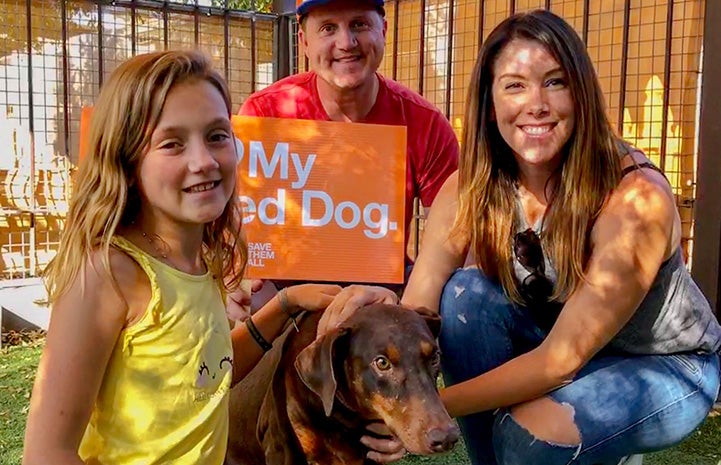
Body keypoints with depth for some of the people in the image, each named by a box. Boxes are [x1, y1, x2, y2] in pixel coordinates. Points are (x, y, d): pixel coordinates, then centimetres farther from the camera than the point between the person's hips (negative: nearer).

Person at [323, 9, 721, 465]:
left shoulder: (637, 198, -29)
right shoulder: (469, 190, -16)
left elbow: (562, 360, -30)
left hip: (668, 364, -4)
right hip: (560, 349, 4)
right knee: (466, 292, -23)